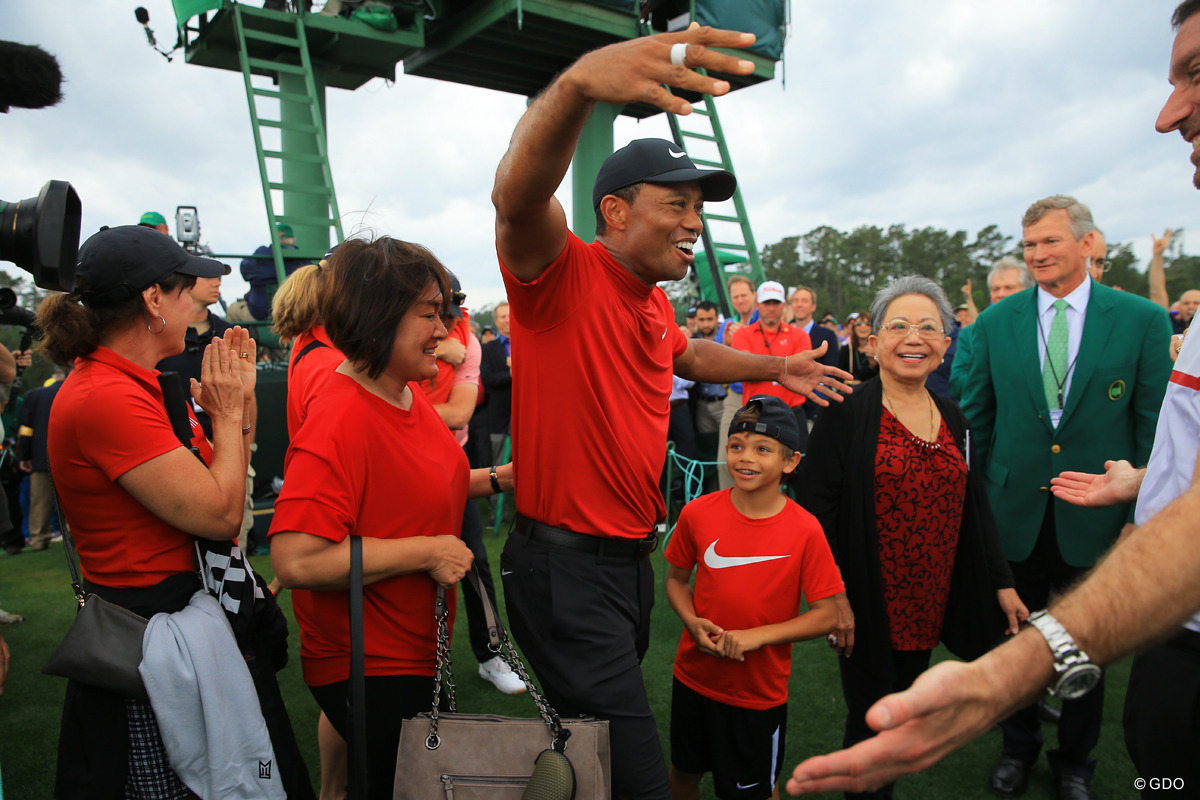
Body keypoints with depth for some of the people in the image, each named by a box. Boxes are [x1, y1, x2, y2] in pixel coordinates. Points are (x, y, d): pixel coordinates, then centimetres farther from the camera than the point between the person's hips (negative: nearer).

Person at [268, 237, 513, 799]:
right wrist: (426, 552, -27)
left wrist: (498, 478, 5)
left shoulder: (407, 394, 3)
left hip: (417, 650, 9)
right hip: (369, 669, -9)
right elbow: (295, 561, -34)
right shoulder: (339, 422, -27)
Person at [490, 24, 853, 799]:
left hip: (631, 557, 9)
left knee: (600, 734, 27)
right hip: (565, 562, -8)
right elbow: (517, 198, -38)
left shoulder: (656, 305, 9)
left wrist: (773, 368, 30)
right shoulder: (566, 275, -16)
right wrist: (579, 82, -53)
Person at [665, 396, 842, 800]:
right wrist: (693, 622, -15)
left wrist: (757, 636, -22)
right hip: (694, 677, 2)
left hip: (759, 691, -2)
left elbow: (826, 615, -13)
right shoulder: (698, 513, -11)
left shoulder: (805, 530, -18)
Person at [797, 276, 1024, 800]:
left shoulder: (953, 420, 8)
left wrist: (1002, 583, 9)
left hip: (929, 607, 5)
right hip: (867, 608, -5)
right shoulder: (847, 413, -10)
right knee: (871, 721, 5)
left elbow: (974, 507, 13)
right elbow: (816, 506, -13)